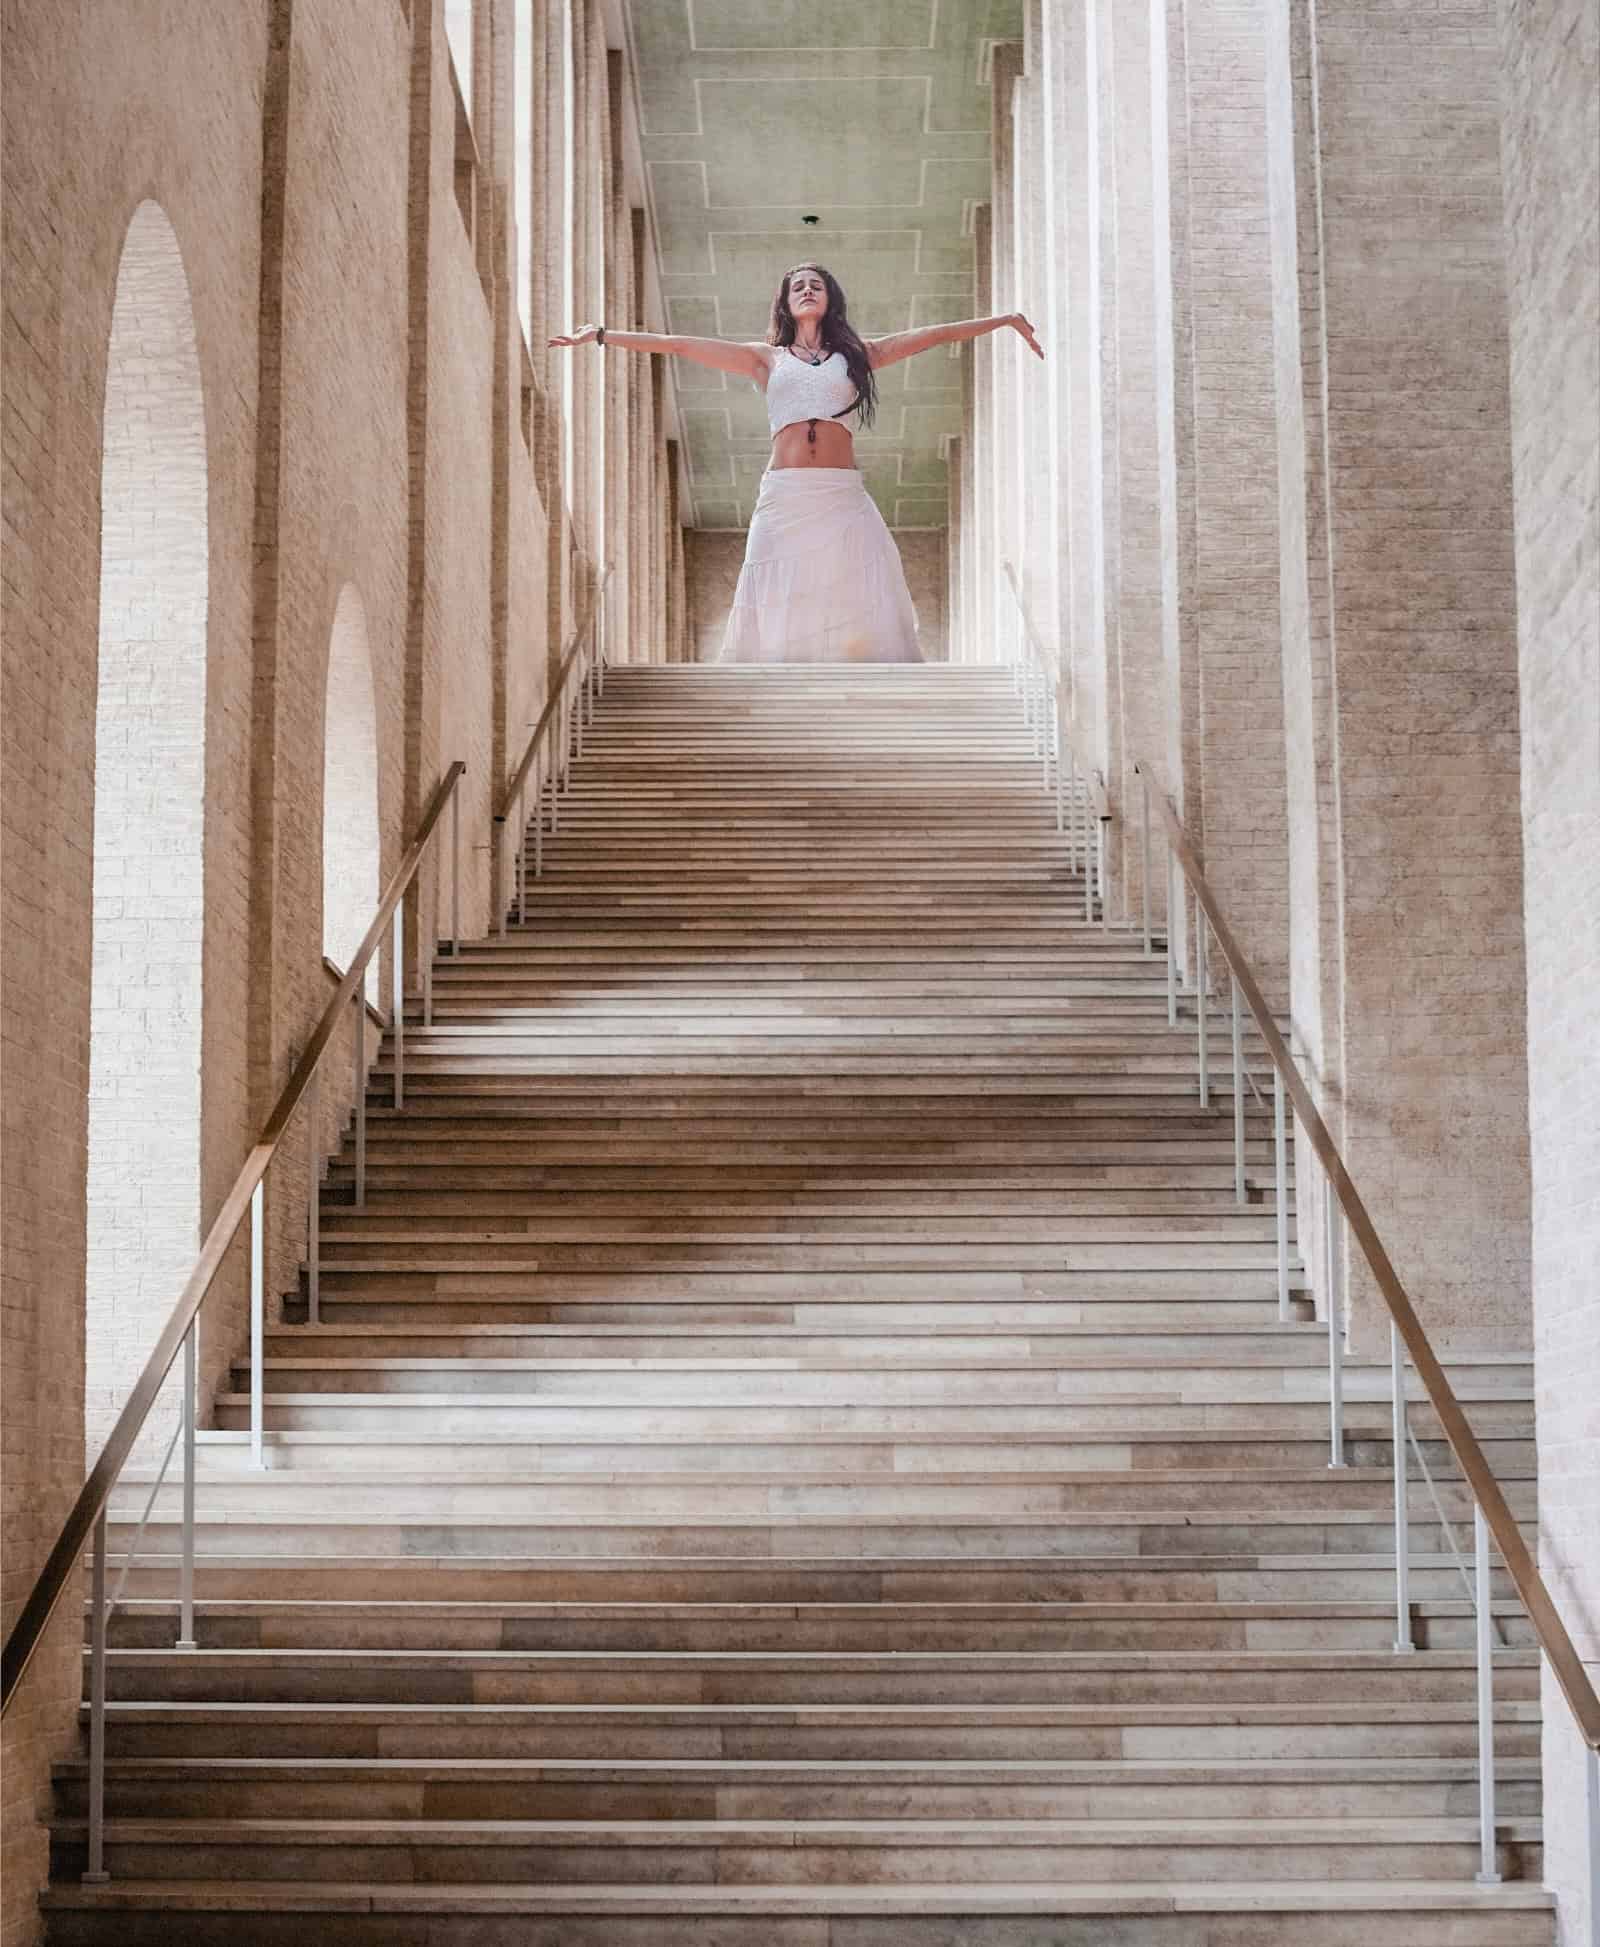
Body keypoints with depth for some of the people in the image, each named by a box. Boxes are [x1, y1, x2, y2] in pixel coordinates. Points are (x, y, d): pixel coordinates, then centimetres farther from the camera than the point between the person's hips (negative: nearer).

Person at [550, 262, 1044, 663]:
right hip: (784, 499, 0)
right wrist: (602, 335, 11)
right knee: (780, 620, -4)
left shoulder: (855, 353, 16)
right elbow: (678, 346, 13)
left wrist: (1003, 321, 16)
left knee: (855, 619, -5)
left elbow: (932, 334, 16)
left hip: (843, 501, 0)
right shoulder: (766, 358, 15)